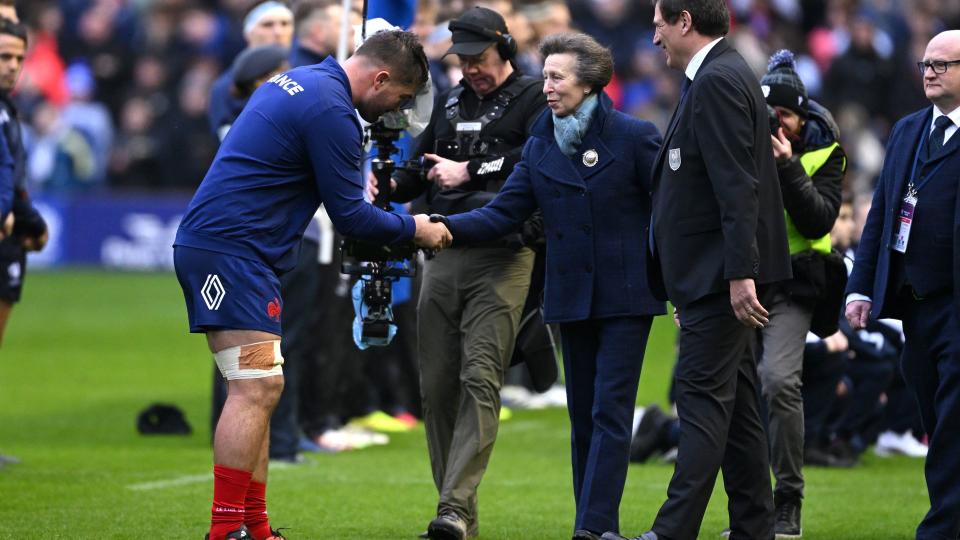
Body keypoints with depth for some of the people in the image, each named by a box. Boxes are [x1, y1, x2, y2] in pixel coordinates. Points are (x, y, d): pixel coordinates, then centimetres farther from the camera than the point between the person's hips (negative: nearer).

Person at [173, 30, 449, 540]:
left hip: (208, 245, 11)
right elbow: (349, 216, -11)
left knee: (257, 389, 11)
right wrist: (413, 228, 3)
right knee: (256, 387, -13)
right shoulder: (331, 111, -15)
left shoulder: (301, 80, 16)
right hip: (230, 252, -11)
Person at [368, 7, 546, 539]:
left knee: (480, 379, -14)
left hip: (501, 260, -6)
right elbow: (421, 166, 23)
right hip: (444, 255, 6)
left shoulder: (534, 98, 2)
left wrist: (469, 171, -12)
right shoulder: (451, 102, 21)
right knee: (437, 384, 3)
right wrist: (393, 184, 3)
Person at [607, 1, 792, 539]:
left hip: (718, 273, -11)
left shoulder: (717, 81, -16)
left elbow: (737, 185, -22)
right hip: (724, 273, 11)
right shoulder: (724, 75, 16)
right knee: (735, 400, 12)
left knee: (703, 398, -12)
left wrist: (740, 273, -26)